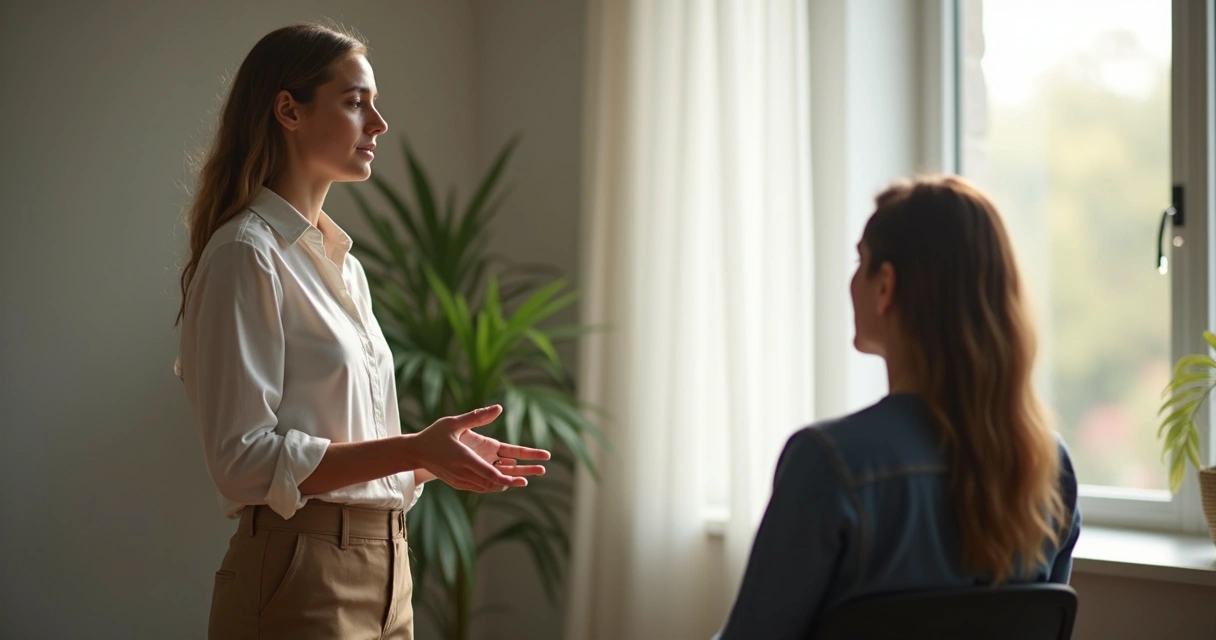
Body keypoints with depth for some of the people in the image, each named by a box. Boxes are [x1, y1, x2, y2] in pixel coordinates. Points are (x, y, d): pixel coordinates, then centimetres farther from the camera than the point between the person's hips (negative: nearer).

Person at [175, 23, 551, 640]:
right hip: (299, 587, -8)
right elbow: (245, 460, -17)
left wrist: (443, 454, 5)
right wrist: (412, 451, -20)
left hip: (384, 575, 8)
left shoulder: (344, 264, 16)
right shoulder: (247, 255, -10)